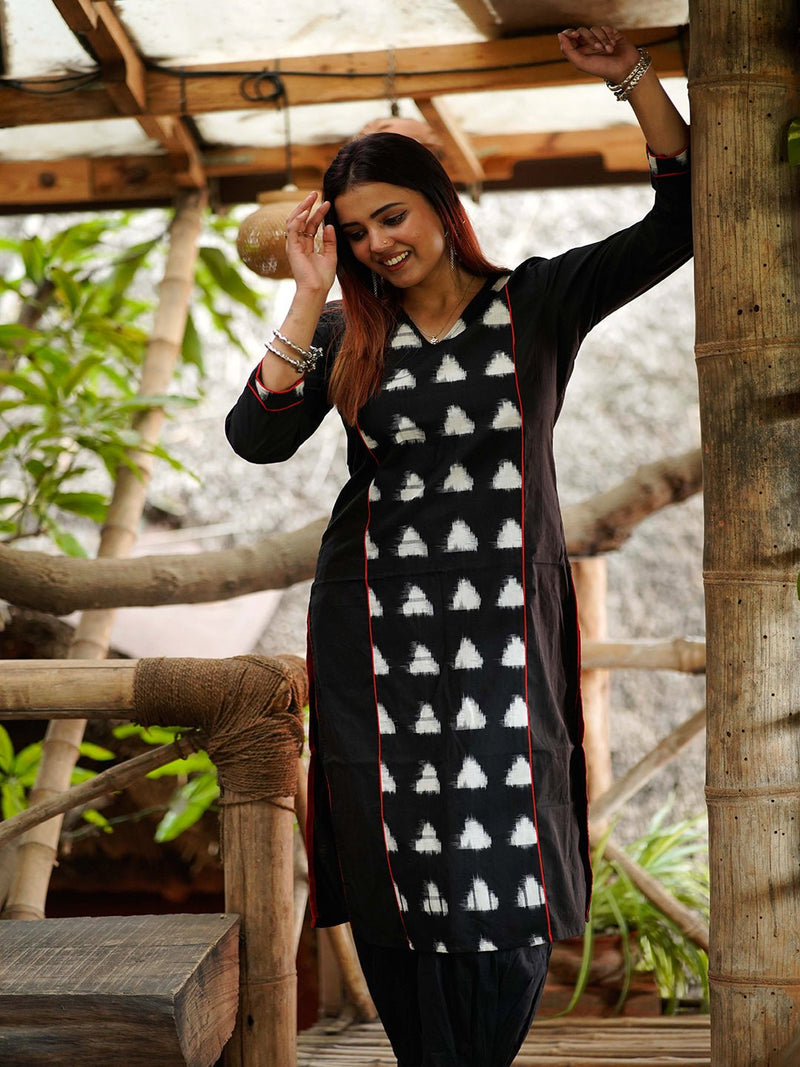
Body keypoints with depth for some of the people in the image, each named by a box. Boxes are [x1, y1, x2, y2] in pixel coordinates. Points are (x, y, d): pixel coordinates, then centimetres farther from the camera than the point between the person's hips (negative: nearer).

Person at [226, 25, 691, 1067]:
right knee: (396, 880, 2)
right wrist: (311, 293, -8)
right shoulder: (346, 335, 10)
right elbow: (256, 436, -4)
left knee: (508, 875, -10)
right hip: (377, 629, 2)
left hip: (506, 627, -2)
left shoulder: (537, 303, 6)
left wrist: (635, 80, -10)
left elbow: (680, 220, -1)